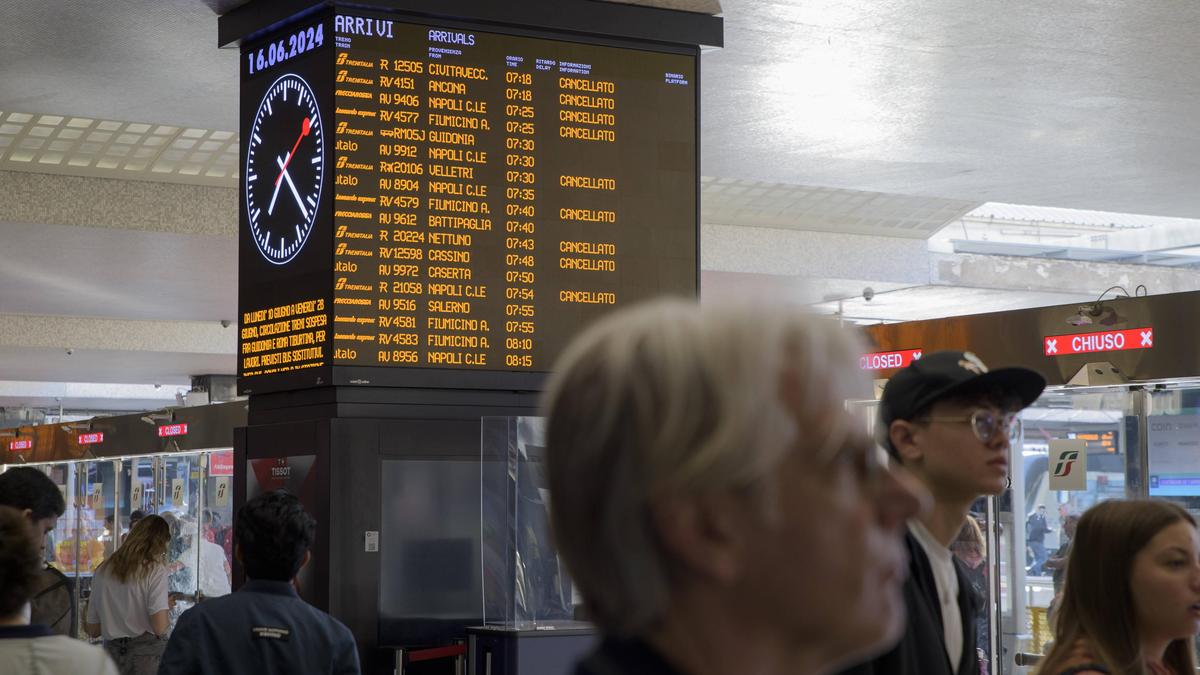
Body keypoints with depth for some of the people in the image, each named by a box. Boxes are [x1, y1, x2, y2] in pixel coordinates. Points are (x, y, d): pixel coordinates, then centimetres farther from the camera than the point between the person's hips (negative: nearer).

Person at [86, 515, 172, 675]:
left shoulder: (103, 571, 7)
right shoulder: (155, 570, -7)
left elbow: (92, 630, 11)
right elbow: (160, 627, -16)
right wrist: (166, 607, 4)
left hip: (112, 652, 5)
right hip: (147, 654, -5)